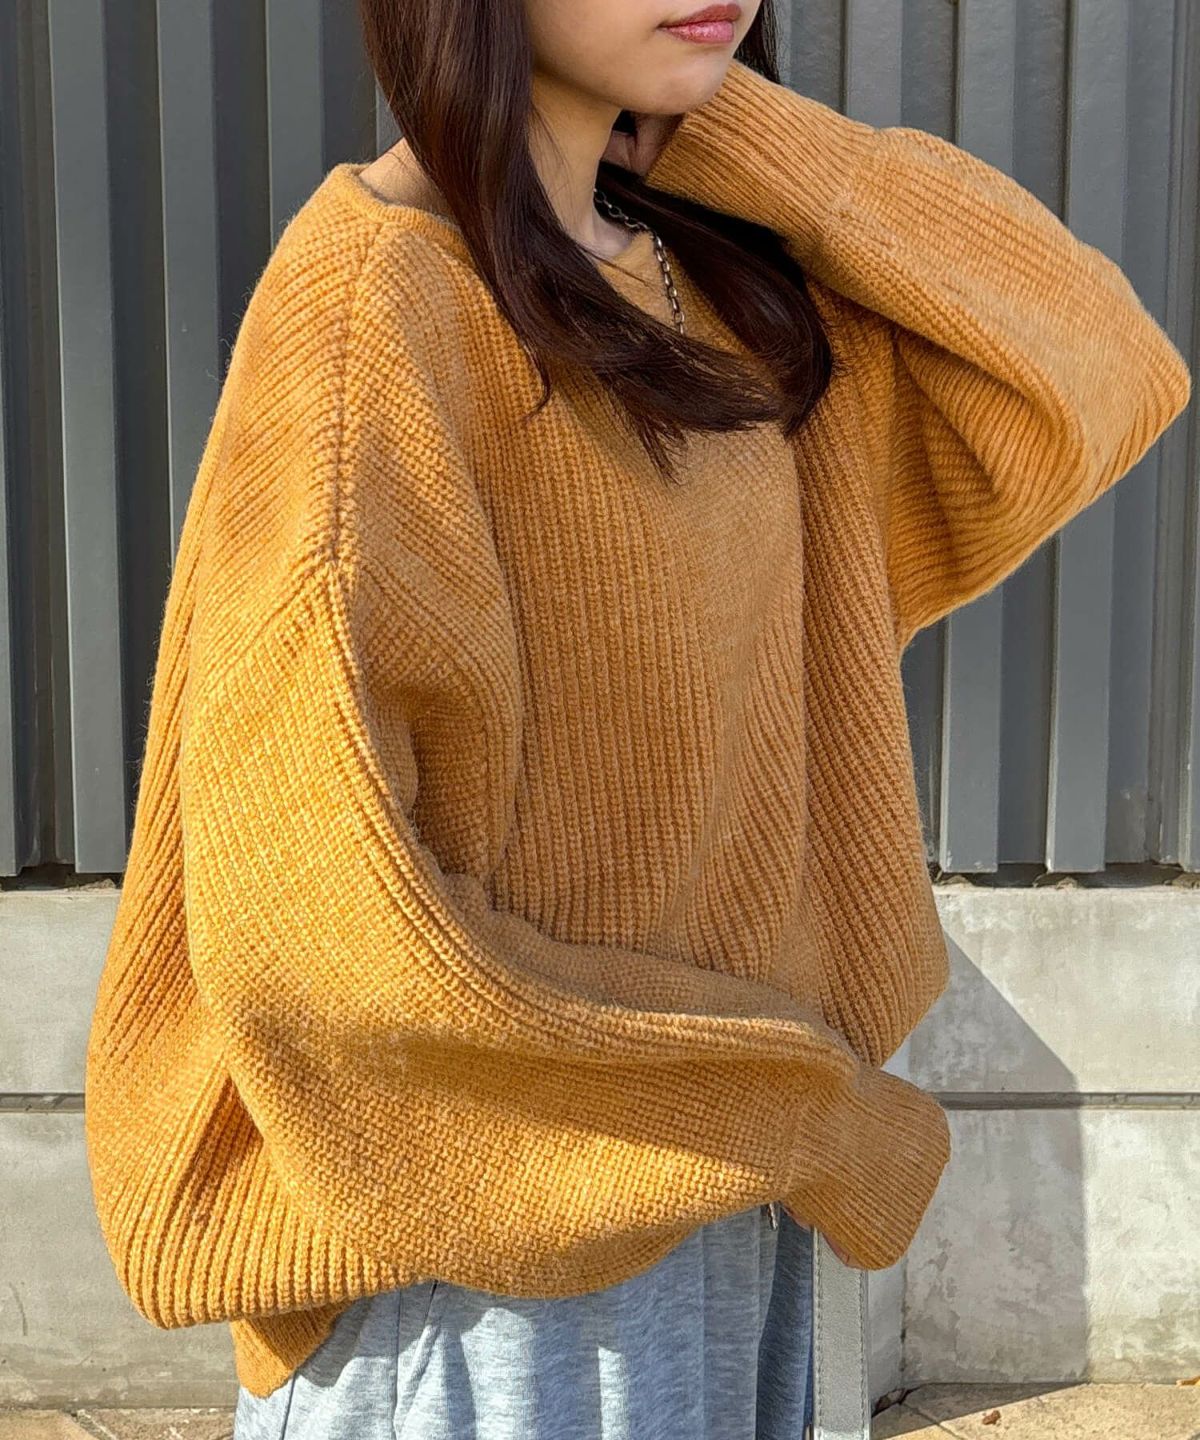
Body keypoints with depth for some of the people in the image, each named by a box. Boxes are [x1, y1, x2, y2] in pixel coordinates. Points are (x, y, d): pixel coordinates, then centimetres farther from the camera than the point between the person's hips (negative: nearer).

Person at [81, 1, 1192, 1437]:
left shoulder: (707, 267, 3)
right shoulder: (364, 304, -20)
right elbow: (304, 915, -26)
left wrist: (718, 126, -7)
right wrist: (804, 1113, -15)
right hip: (498, 1223, -7)